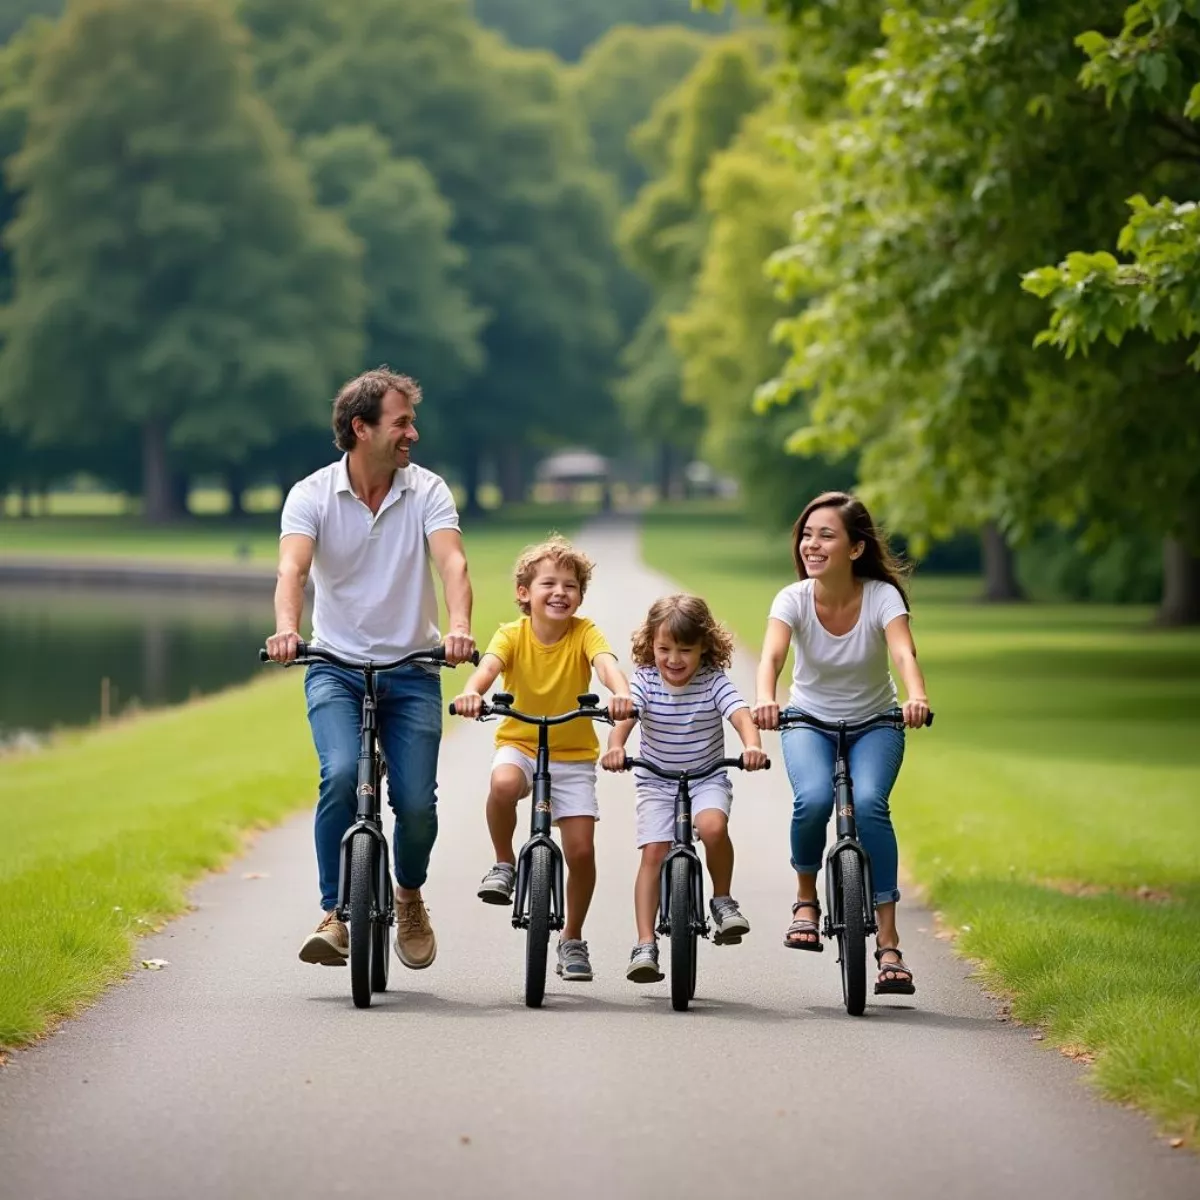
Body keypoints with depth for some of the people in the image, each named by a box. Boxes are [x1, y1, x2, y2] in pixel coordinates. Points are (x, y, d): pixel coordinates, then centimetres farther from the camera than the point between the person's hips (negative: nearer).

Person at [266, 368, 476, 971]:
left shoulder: (427, 491, -2)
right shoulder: (312, 495, -5)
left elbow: (451, 562, -17)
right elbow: (292, 566, -20)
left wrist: (459, 624, -38)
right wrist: (286, 627, -41)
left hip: (412, 671, 1)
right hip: (337, 667, -1)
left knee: (416, 801, -8)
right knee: (340, 775, -26)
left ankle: (409, 898, 23)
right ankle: (334, 915, -14)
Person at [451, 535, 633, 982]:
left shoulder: (584, 633, -10)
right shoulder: (512, 635, -10)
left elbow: (606, 663, -28)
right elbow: (488, 665, -28)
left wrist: (621, 693, -51)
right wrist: (472, 693, -51)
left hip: (573, 755, 1)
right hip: (519, 743, -1)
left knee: (581, 850, -6)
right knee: (503, 783, -37)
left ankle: (572, 939, 17)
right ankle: (504, 864, -10)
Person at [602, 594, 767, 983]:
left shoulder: (713, 682, -10)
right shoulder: (645, 681, -8)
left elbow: (742, 717, -23)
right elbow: (624, 717, -24)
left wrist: (752, 746, -46)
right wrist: (615, 747, -46)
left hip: (708, 779, -1)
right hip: (657, 782, 1)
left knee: (713, 826, -31)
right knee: (653, 853, -12)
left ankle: (722, 900, -7)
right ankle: (645, 945, -10)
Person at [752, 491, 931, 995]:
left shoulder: (882, 596, -20)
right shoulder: (794, 599, -18)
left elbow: (903, 652, -37)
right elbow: (771, 654, -35)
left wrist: (916, 697, -59)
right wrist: (764, 699, -57)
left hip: (874, 724, -1)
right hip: (809, 722, 1)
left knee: (867, 803, -28)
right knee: (813, 799, -30)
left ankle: (889, 942, -21)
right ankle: (806, 898, 0)